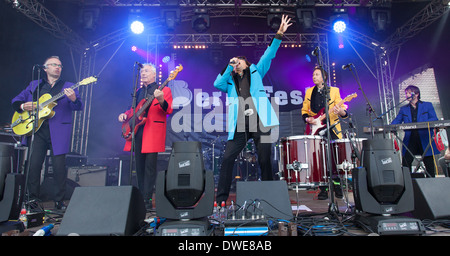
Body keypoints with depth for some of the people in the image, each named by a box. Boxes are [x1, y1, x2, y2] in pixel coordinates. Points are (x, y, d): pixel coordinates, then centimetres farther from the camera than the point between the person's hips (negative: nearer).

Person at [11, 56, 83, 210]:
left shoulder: (68, 87, 10)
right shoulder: (34, 85, 19)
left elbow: (79, 107, -3)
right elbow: (16, 101, 20)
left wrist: (74, 99, -26)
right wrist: (22, 106, -3)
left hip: (58, 131, -2)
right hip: (36, 129, 3)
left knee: (59, 167, -4)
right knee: (34, 165, 3)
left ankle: (59, 201, 9)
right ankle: (32, 199, 20)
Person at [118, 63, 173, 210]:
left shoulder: (164, 90, 4)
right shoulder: (138, 92, 22)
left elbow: (169, 110, -8)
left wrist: (161, 100, -27)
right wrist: (125, 115, 8)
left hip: (152, 132, -6)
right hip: (137, 132, 6)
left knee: (150, 166, -7)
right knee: (139, 167, 10)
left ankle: (147, 200, -1)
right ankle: (140, 198, 20)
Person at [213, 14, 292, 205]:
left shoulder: (256, 72, 19)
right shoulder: (230, 81, 19)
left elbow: (268, 55, 9)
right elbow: (217, 84, 0)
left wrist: (279, 35, 0)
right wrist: (229, 66, 3)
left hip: (259, 122, -1)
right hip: (239, 126, 1)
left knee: (265, 160, 4)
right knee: (227, 159, -6)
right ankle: (221, 198, 4)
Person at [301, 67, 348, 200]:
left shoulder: (334, 90, 6)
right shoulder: (309, 92, 12)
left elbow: (343, 111, 2)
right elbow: (304, 111, 14)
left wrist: (341, 112, -22)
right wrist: (308, 119, -7)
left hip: (332, 130, -1)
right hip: (315, 131, 1)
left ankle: (337, 186, 18)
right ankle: (323, 189, 10)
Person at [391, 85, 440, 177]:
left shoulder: (428, 105, 11)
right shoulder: (403, 109, 17)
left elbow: (434, 119, -1)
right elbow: (396, 121, 7)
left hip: (425, 139, -1)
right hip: (410, 140, 1)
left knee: (430, 167, 3)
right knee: (405, 166, -5)